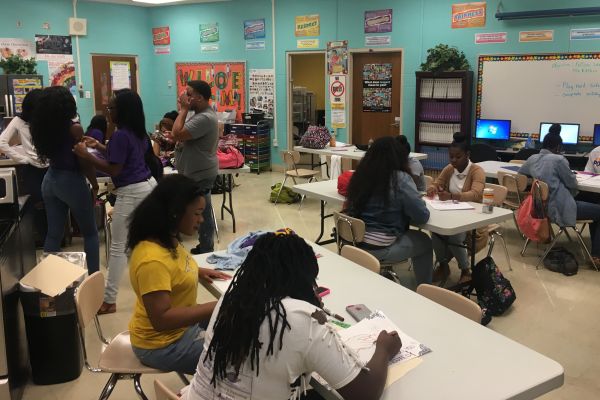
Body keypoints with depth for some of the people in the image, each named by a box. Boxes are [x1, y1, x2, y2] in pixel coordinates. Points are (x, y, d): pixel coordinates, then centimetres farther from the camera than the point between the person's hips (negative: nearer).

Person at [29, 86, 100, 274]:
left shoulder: (41, 127, -1)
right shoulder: (74, 128, -17)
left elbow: (47, 154, 12)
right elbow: (85, 162, -14)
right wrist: (95, 185, -2)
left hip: (50, 180, 6)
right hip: (72, 181, -6)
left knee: (53, 234, 14)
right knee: (90, 233, 10)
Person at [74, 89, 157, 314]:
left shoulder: (120, 135, -19)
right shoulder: (138, 132, 10)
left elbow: (113, 170, -19)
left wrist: (86, 155, -16)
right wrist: (100, 147, 16)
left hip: (131, 192, -10)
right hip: (148, 185, 10)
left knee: (118, 247, -5)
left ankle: (109, 301, -1)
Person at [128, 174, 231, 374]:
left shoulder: (167, 240, -3)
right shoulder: (152, 259, -31)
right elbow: (161, 318, -32)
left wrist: (198, 271, 4)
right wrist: (217, 306, -31)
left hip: (181, 324, 9)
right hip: (163, 344, -9)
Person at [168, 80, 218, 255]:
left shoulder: (205, 118, -24)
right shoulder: (198, 112, 10)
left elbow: (177, 134, -27)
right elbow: (181, 134, 22)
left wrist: (184, 109, -20)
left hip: (200, 174, -11)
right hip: (197, 171, 11)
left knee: (202, 213, 0)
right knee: (201, 213, 18)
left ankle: (206, 251, 11)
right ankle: (205, 247, 30)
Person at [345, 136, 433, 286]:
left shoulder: (360, 174, 2)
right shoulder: (400, 179, -13)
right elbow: (422, 216, -12)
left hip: (355, 241, 6)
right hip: (380, 248, -6)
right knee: (424, 242, 20)